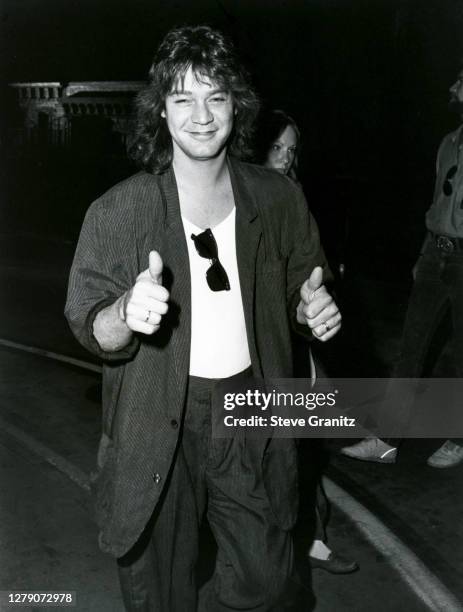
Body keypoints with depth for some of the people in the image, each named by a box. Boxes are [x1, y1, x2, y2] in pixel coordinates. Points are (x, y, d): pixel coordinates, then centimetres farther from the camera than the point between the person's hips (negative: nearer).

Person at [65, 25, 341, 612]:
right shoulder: (117, 211, -9)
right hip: (157, 423, -2)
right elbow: (92, 332, -8)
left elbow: (299, 288, 12)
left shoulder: (278, 199, -2)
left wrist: (311, 308, -11)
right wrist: (127, 313, -31)